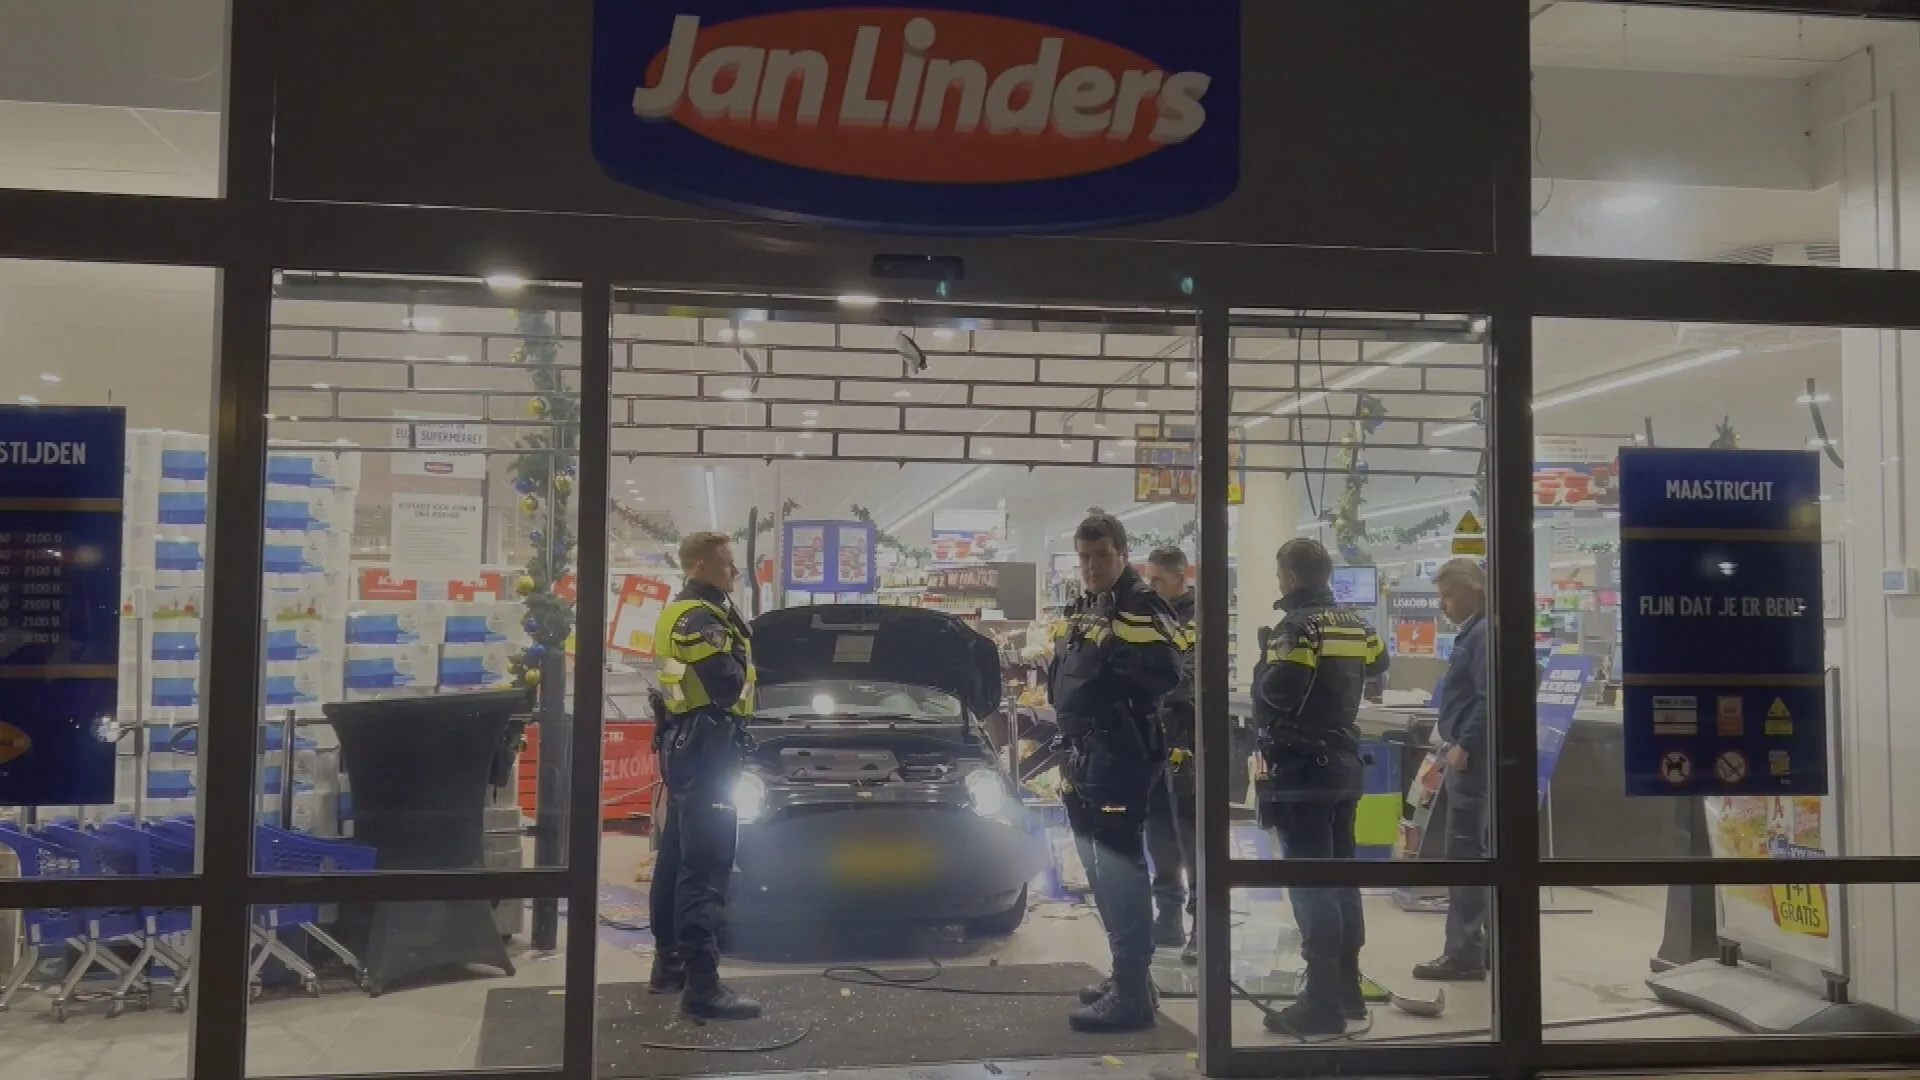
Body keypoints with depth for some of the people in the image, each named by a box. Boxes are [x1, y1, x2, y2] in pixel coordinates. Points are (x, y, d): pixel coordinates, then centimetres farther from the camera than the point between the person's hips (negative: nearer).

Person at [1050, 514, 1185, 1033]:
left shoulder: (1142, 609, -11)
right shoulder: (1081, 610, 17)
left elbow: (1161, 674, -24)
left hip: (1121, 757, -10)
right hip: (1083, 756, 10)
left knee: (1119, 868, -9)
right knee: (1100, 870, 16)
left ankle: (1132, 995, -4)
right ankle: (1127, 976, 27)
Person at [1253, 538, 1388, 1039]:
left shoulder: (1298, 625, -15)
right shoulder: (1355, 624, 10)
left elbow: (1276, 691, -28)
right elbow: (1377, 664, 31)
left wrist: (1266, 669, -9)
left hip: (1300, 771, -8)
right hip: (1343, 765, 8)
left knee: (1310, 885, -5)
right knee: (1341, 878, 14)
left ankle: (1323, 1006, -3)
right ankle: (1349, 994, 20)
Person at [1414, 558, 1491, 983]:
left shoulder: (1484, 635, -15)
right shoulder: (1471, 634, 16)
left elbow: (1488, 699, -23)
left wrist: (1464, 746, -21)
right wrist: (1451, 746, 19)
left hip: (1473, 757, -11)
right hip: (1467, 755, 11)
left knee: (1464, 854, -7)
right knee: (1477, 853, 15)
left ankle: (1463, 954, -2)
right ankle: (1487, 943, 23)